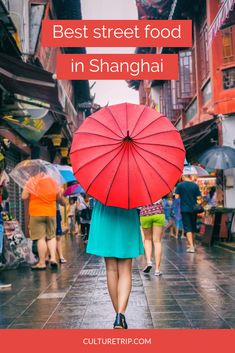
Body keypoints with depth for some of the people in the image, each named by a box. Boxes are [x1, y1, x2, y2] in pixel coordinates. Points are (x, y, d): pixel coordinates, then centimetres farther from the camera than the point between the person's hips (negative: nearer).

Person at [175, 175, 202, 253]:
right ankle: (192, 244, 31)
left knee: (188, 228, -3)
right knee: (193, 228, 18)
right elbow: (198, 198, -2)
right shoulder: (195, 185, 0)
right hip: (194, 209, 3)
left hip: (185, 209, -3)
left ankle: (191, 246, -12)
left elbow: (176, 197, -7)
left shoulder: (180, 185, -7)